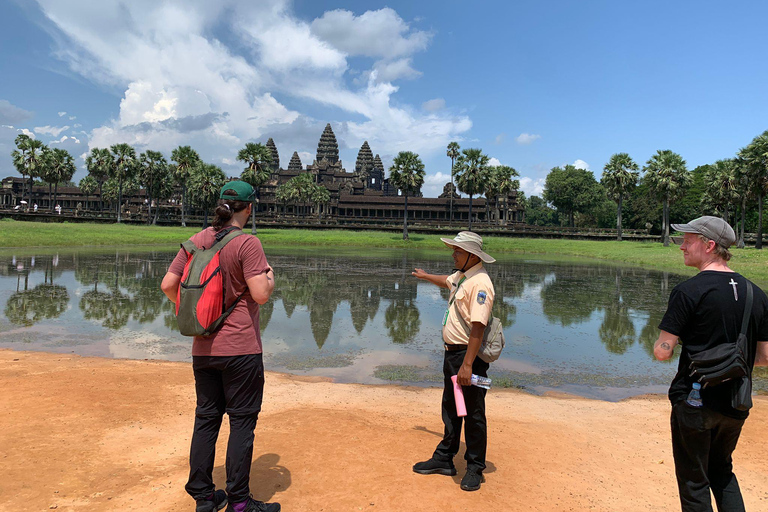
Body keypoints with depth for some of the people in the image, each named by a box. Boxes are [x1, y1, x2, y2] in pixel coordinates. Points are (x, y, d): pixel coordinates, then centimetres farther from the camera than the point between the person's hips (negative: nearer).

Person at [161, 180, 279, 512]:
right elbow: (261, 295, -20)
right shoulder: (247, 243, -14)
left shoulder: (197, 241, 5)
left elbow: (168, 284, 6)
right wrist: (270, 277, 0)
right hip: (240, 348, -6)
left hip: (203, 348, 6)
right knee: (242, 420, 5)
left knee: (206, 419, 16)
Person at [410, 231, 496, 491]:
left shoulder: (480, 282, -21)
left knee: (473, 415, 3)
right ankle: (444, 459, 32)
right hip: (451, 352, 10)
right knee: (450, 409, 19)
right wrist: (425, 276, 53)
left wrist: (467, 365, -30)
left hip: (469, 356, -10)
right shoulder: (461, 275, 9)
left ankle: (475, 469, 18)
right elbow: (447, 282, 35)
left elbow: (477, 327, -27)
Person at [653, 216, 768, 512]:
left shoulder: (689, 291, -17)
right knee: (722, 472, 25)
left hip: (694, 403, -6)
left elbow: (662, 352, -18)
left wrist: (675, 345, 3)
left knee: (694, 482, 9)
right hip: (735, 405, 6)